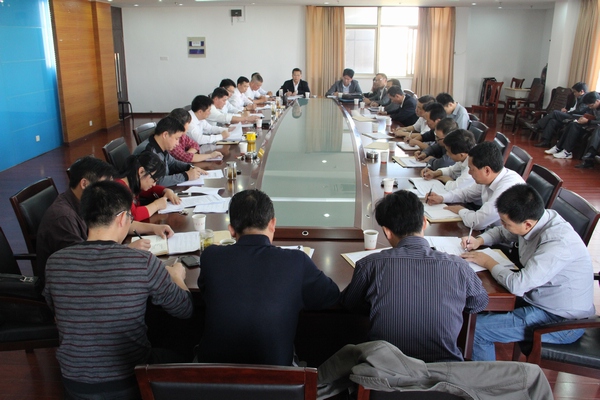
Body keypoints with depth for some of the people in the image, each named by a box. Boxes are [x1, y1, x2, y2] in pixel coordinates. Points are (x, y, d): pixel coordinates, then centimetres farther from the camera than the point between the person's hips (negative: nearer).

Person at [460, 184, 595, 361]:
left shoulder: (558, 243, -32)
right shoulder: (535, 217, -6)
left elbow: (517, 285, -36)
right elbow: (502, 233, 15)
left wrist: (488, 262, -19)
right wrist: (479, 240, -4)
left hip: (562, 320, -9)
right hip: (538, 297, 9)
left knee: (477, 328, -16)